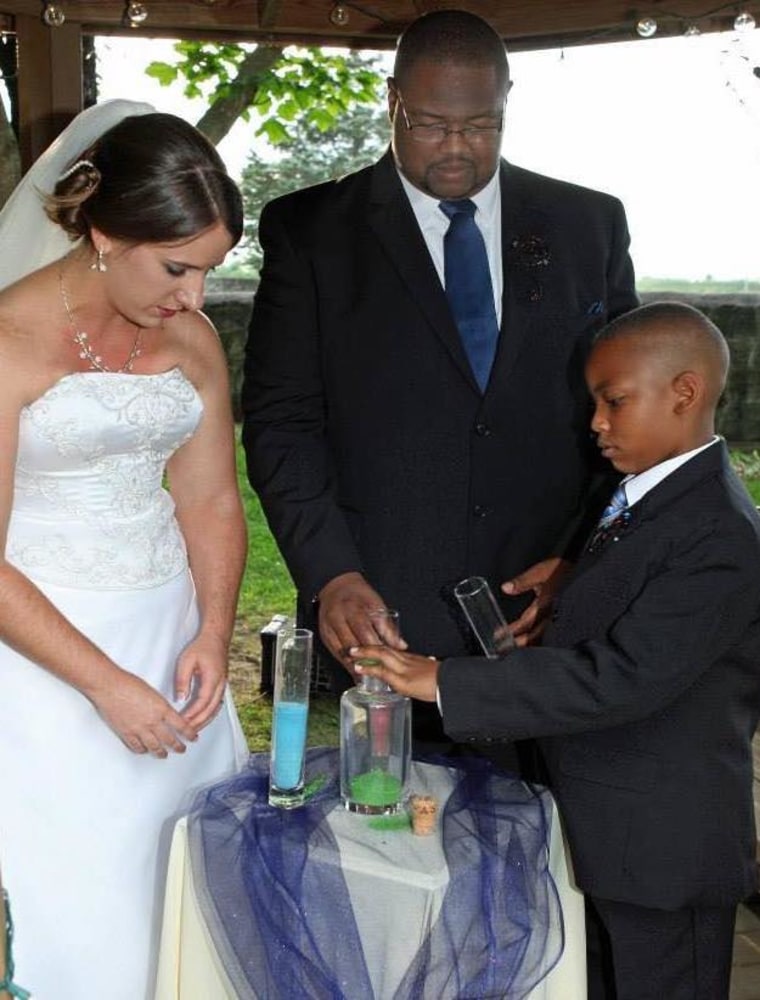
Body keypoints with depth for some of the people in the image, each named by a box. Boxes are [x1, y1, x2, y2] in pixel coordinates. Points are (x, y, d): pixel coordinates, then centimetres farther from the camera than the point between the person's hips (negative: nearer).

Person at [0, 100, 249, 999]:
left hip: (172, 631, 5)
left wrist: (212, 632, -9)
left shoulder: (192, 338, 5)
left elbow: (212, 500, 7)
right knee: (83, 899, 4)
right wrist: (106, 684, -17)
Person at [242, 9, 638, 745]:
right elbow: (280, 421, -2)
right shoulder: (311, 232, 1)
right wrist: (330, 575, -14)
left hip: (548, 606, 2)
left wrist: (584, 559, -3)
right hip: (375, 614, -1)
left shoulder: (589, 225, 7)